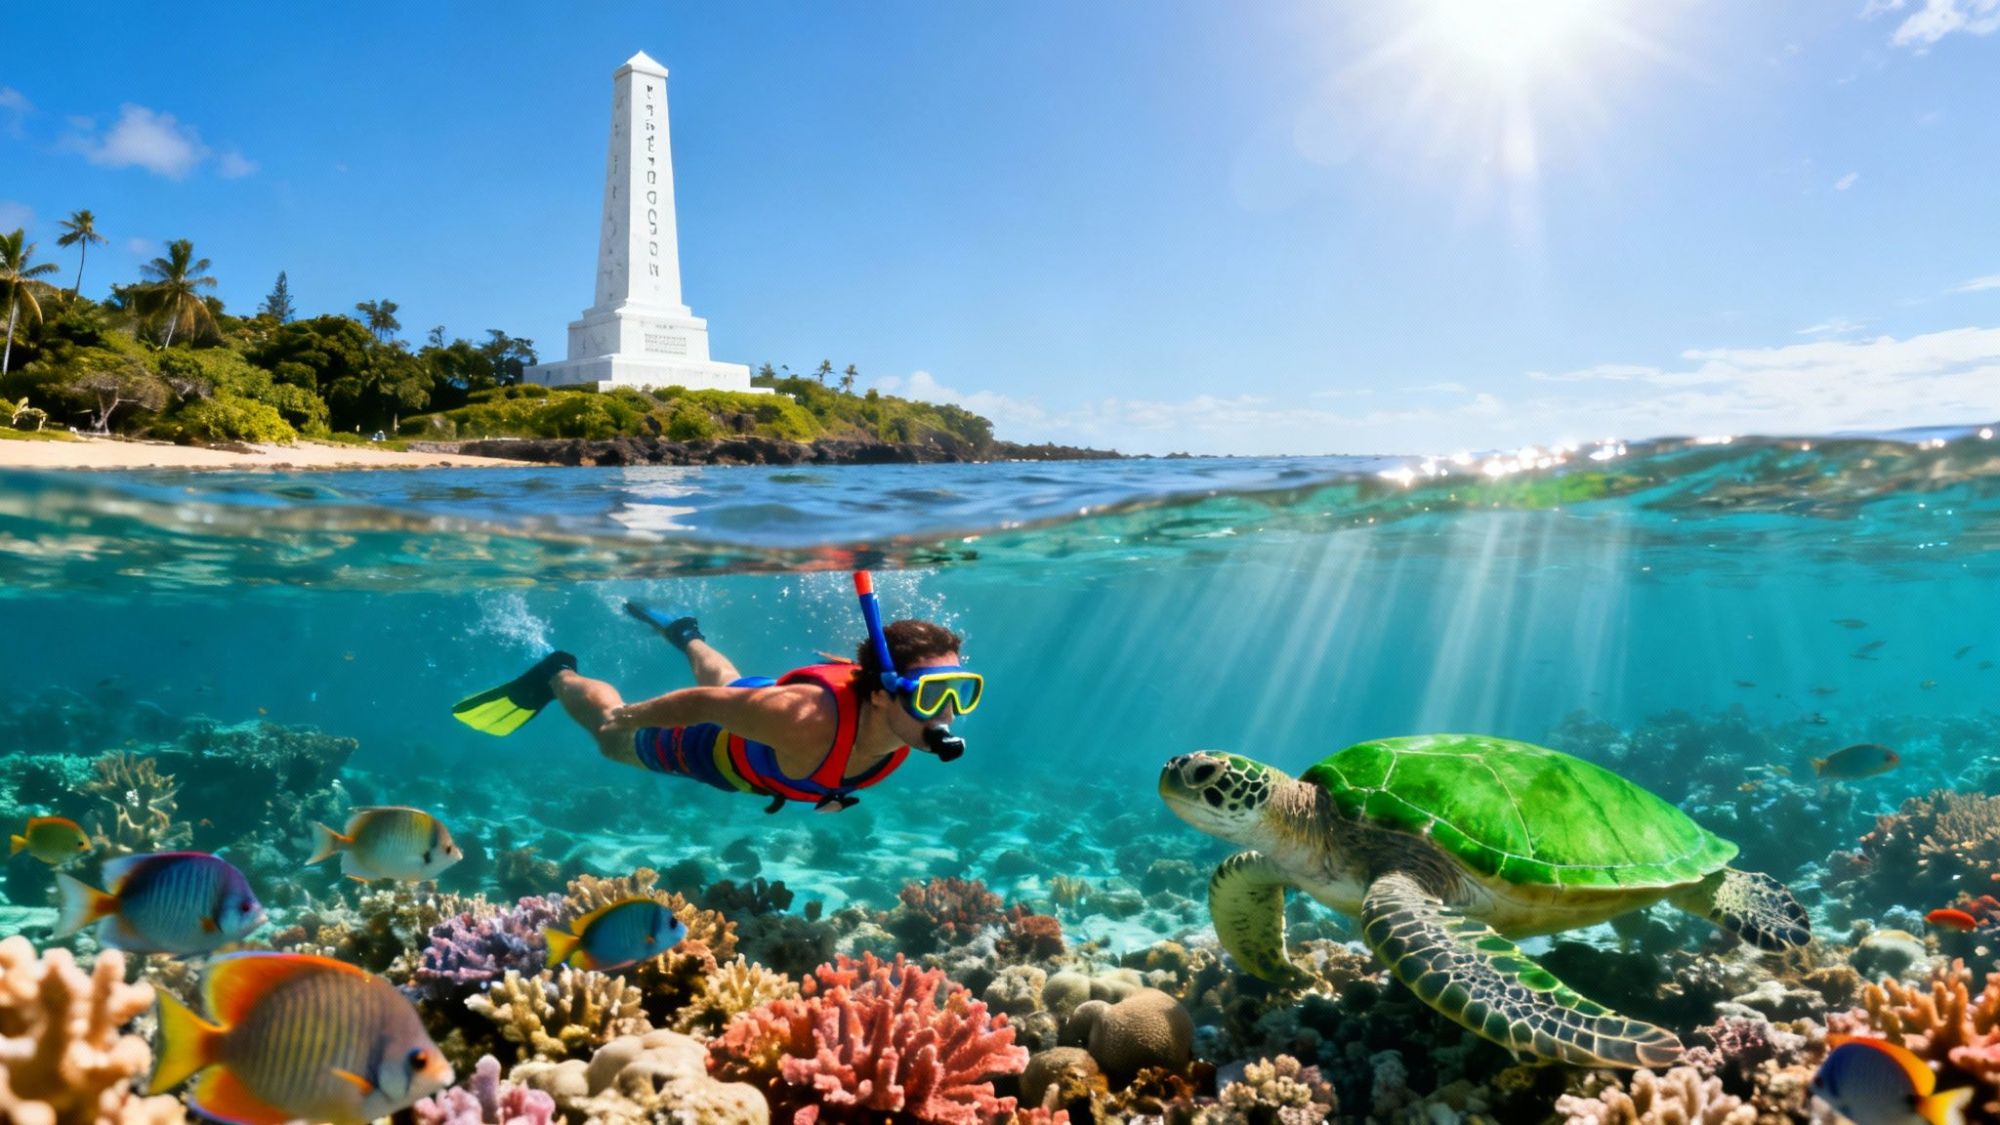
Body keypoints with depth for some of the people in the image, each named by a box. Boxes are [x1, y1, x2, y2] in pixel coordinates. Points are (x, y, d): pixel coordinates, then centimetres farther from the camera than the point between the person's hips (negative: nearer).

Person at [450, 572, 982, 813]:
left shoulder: (907, 712, -32)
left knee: (720, 676, 42)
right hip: (713, 742, -6)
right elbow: (704, 702, -35)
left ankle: (684, 633, 69)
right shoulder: (808, 722, -50)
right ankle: (558, 676, 51)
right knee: (613, 737, 27)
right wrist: (628, 717, -18)